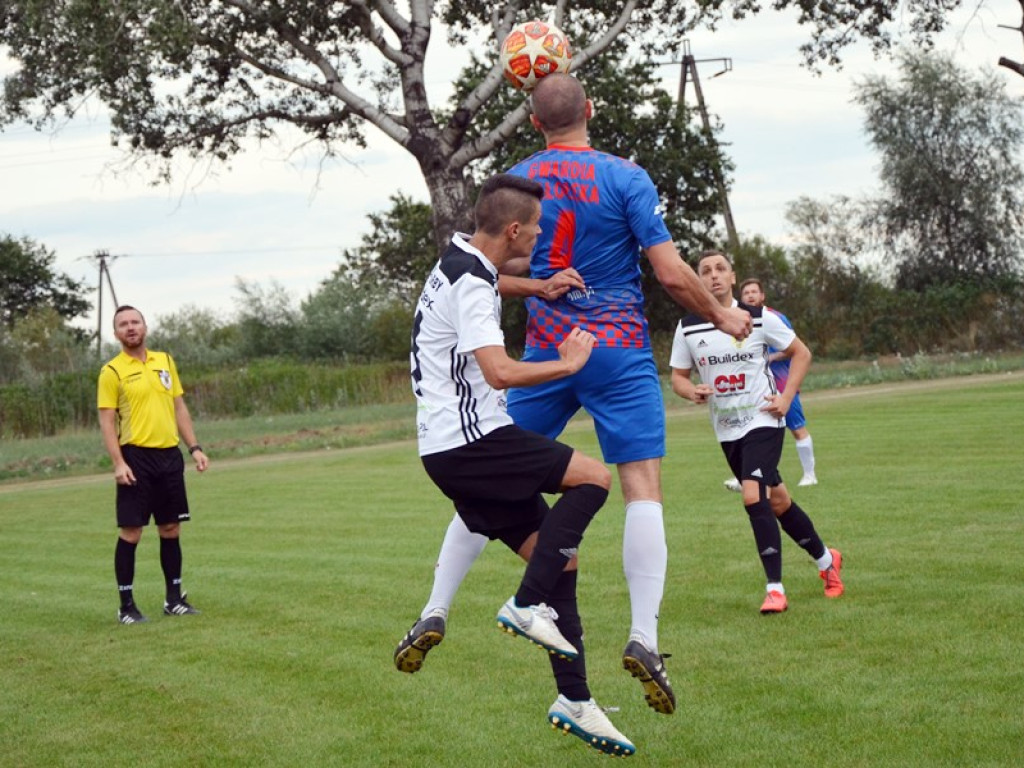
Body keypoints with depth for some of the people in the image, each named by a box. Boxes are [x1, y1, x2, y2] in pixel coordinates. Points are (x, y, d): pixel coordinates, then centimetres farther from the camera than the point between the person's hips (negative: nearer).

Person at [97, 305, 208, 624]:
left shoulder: (165, 361, 12)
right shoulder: (112, 371, -4)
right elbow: (107, 421, -7)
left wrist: (194, 447, 8)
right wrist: (118, 463, -16)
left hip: (169, 455, 5)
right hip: (136, 458, -5)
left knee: (171, 529, 10)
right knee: (130, 532, -3)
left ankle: (174, 598, 20)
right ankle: (126, 606, 3)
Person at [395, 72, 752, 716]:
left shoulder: (515, 182, 4)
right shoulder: (626, 178, -6)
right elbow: (673, 275, -9)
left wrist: (540, 285, -1)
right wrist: (722, 316, 6)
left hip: (547, 352, 3)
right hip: (621, 355, -3)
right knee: (643, 490, -4)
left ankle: (436, 611, 10)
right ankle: (644, 638, -16)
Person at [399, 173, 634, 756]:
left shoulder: (464, 265, 15)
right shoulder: (470, 282, -16)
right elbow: (500, 373, -27)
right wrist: (567, 364, -13)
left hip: (455, 448, 10)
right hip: (468, 441, -10)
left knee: (559, 560, 7)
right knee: (593, 477, -13)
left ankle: (575, 700, 8)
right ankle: (528, 606, -13)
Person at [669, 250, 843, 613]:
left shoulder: (760, 318, -8)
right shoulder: (687, 328, -2)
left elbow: (801, 354, 2)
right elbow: (678, 376, 6)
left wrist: (786, 397, -8)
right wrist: (692, 391, -16)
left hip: (763, 420, -4)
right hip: (727, 429, 4)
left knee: (753, 496, -22)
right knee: (776, 502, 14)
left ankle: (775, 588, -15)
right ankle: (826, 559, 36)